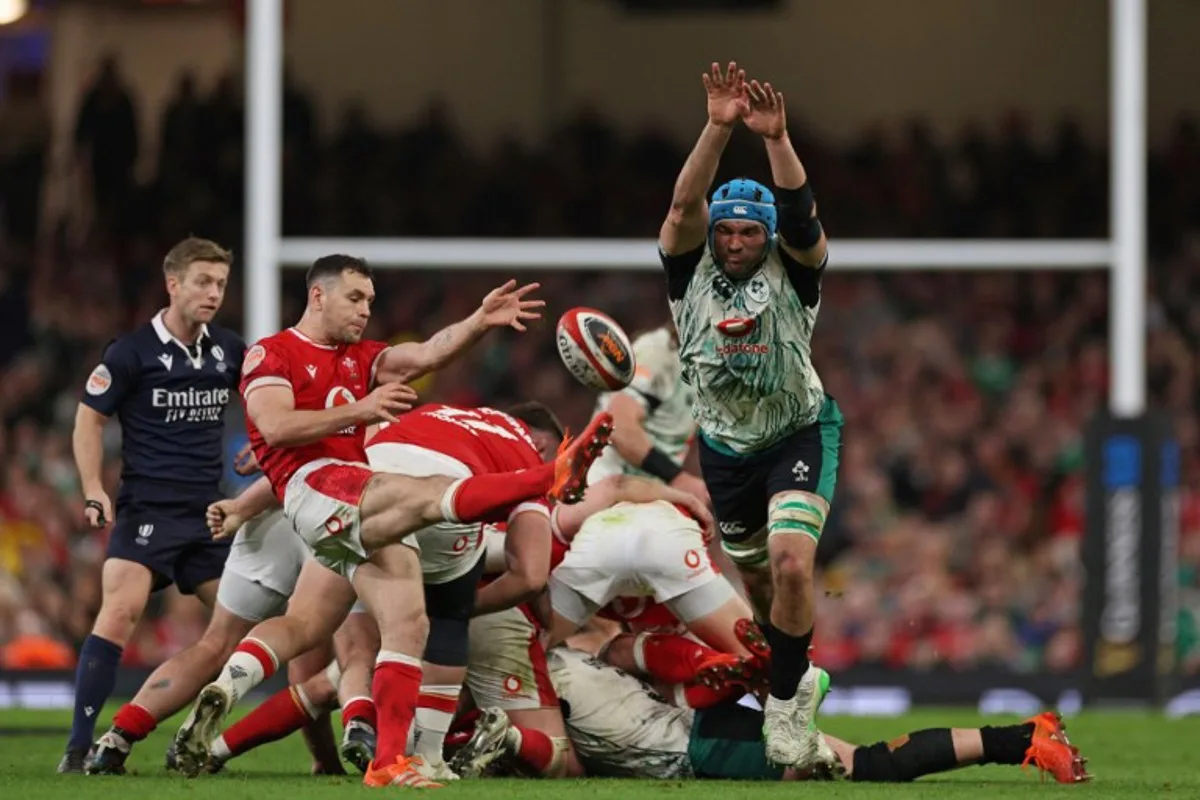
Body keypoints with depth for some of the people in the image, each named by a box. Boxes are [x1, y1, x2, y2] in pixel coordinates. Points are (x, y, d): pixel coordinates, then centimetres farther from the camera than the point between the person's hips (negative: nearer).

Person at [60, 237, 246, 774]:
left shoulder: (228, 350, 8)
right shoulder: (131, 352, -5)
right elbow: (89, 418, 1)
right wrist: (93, 491, -9)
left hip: (208, 513, 6)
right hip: (146, 508, -6)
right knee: (120, 612, -22)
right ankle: (78, 748, -22)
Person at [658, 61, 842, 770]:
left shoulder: (792, 272, -14)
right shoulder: (691, 270, -10)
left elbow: (801, 216, -33)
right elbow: (686, 205, -27)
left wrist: (777, 140, -48)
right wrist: (719, 128, -41)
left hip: (799, 436, -3)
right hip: (726, 448, 3)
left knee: (792, 564, -22)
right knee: (759, 580, 14)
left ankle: (787, 701, -8)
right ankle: (797, 676, 39)